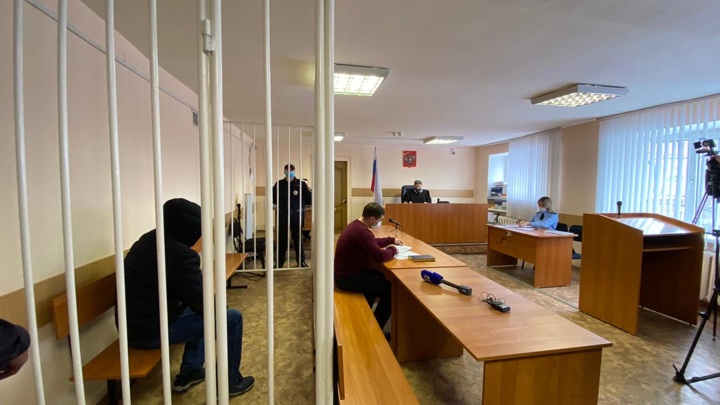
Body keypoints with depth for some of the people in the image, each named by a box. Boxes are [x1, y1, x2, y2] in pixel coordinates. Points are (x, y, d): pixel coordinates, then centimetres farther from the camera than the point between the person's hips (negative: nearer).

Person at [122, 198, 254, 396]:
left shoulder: (147, 240, 6)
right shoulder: (180, 253, -24)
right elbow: (202, 303, -20)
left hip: (132, 326, 10)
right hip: (151, 331, -9)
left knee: (198, 311, 27)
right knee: (232, 318, -5)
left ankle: (189, 372, 32)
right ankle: (231, 383, 13)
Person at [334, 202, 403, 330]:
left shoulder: (357, 225, 6)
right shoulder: (361, 232, -27)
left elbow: (372, 242, 24)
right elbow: (380, 256, -28)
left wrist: (391, 240, 20)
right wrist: (393, 249, -8)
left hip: (347, 272, 11)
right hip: (348, 278, -11)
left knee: (380, 276, 28)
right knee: (391, 289, -6)